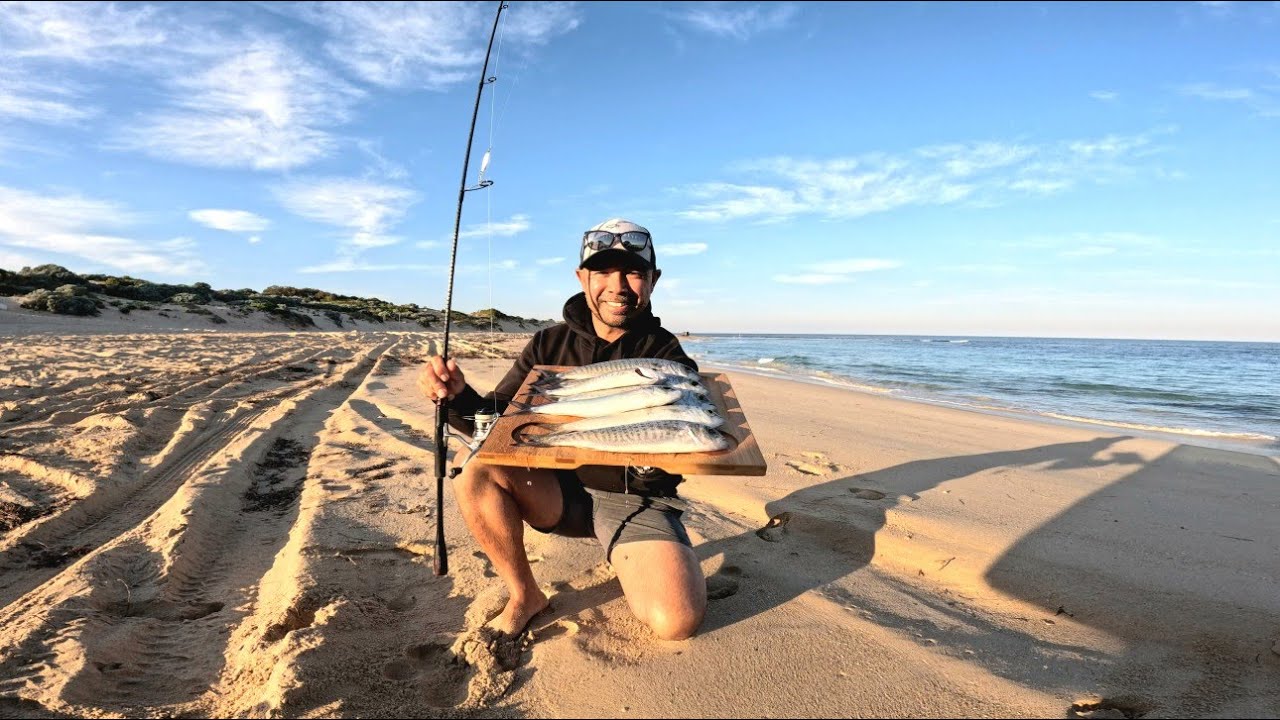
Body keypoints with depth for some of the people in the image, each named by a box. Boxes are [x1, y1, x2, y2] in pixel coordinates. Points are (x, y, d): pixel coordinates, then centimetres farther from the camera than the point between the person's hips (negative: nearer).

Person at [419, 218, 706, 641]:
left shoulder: (668, 357, -6)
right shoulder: (549, 345, 1)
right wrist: (458, 398, -23)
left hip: (636, 499, -3)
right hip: (560, 490, 3)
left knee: (677, 621, -25)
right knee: (477, 473, -23)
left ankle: (627, 562, 9)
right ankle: (525, 596, -1)